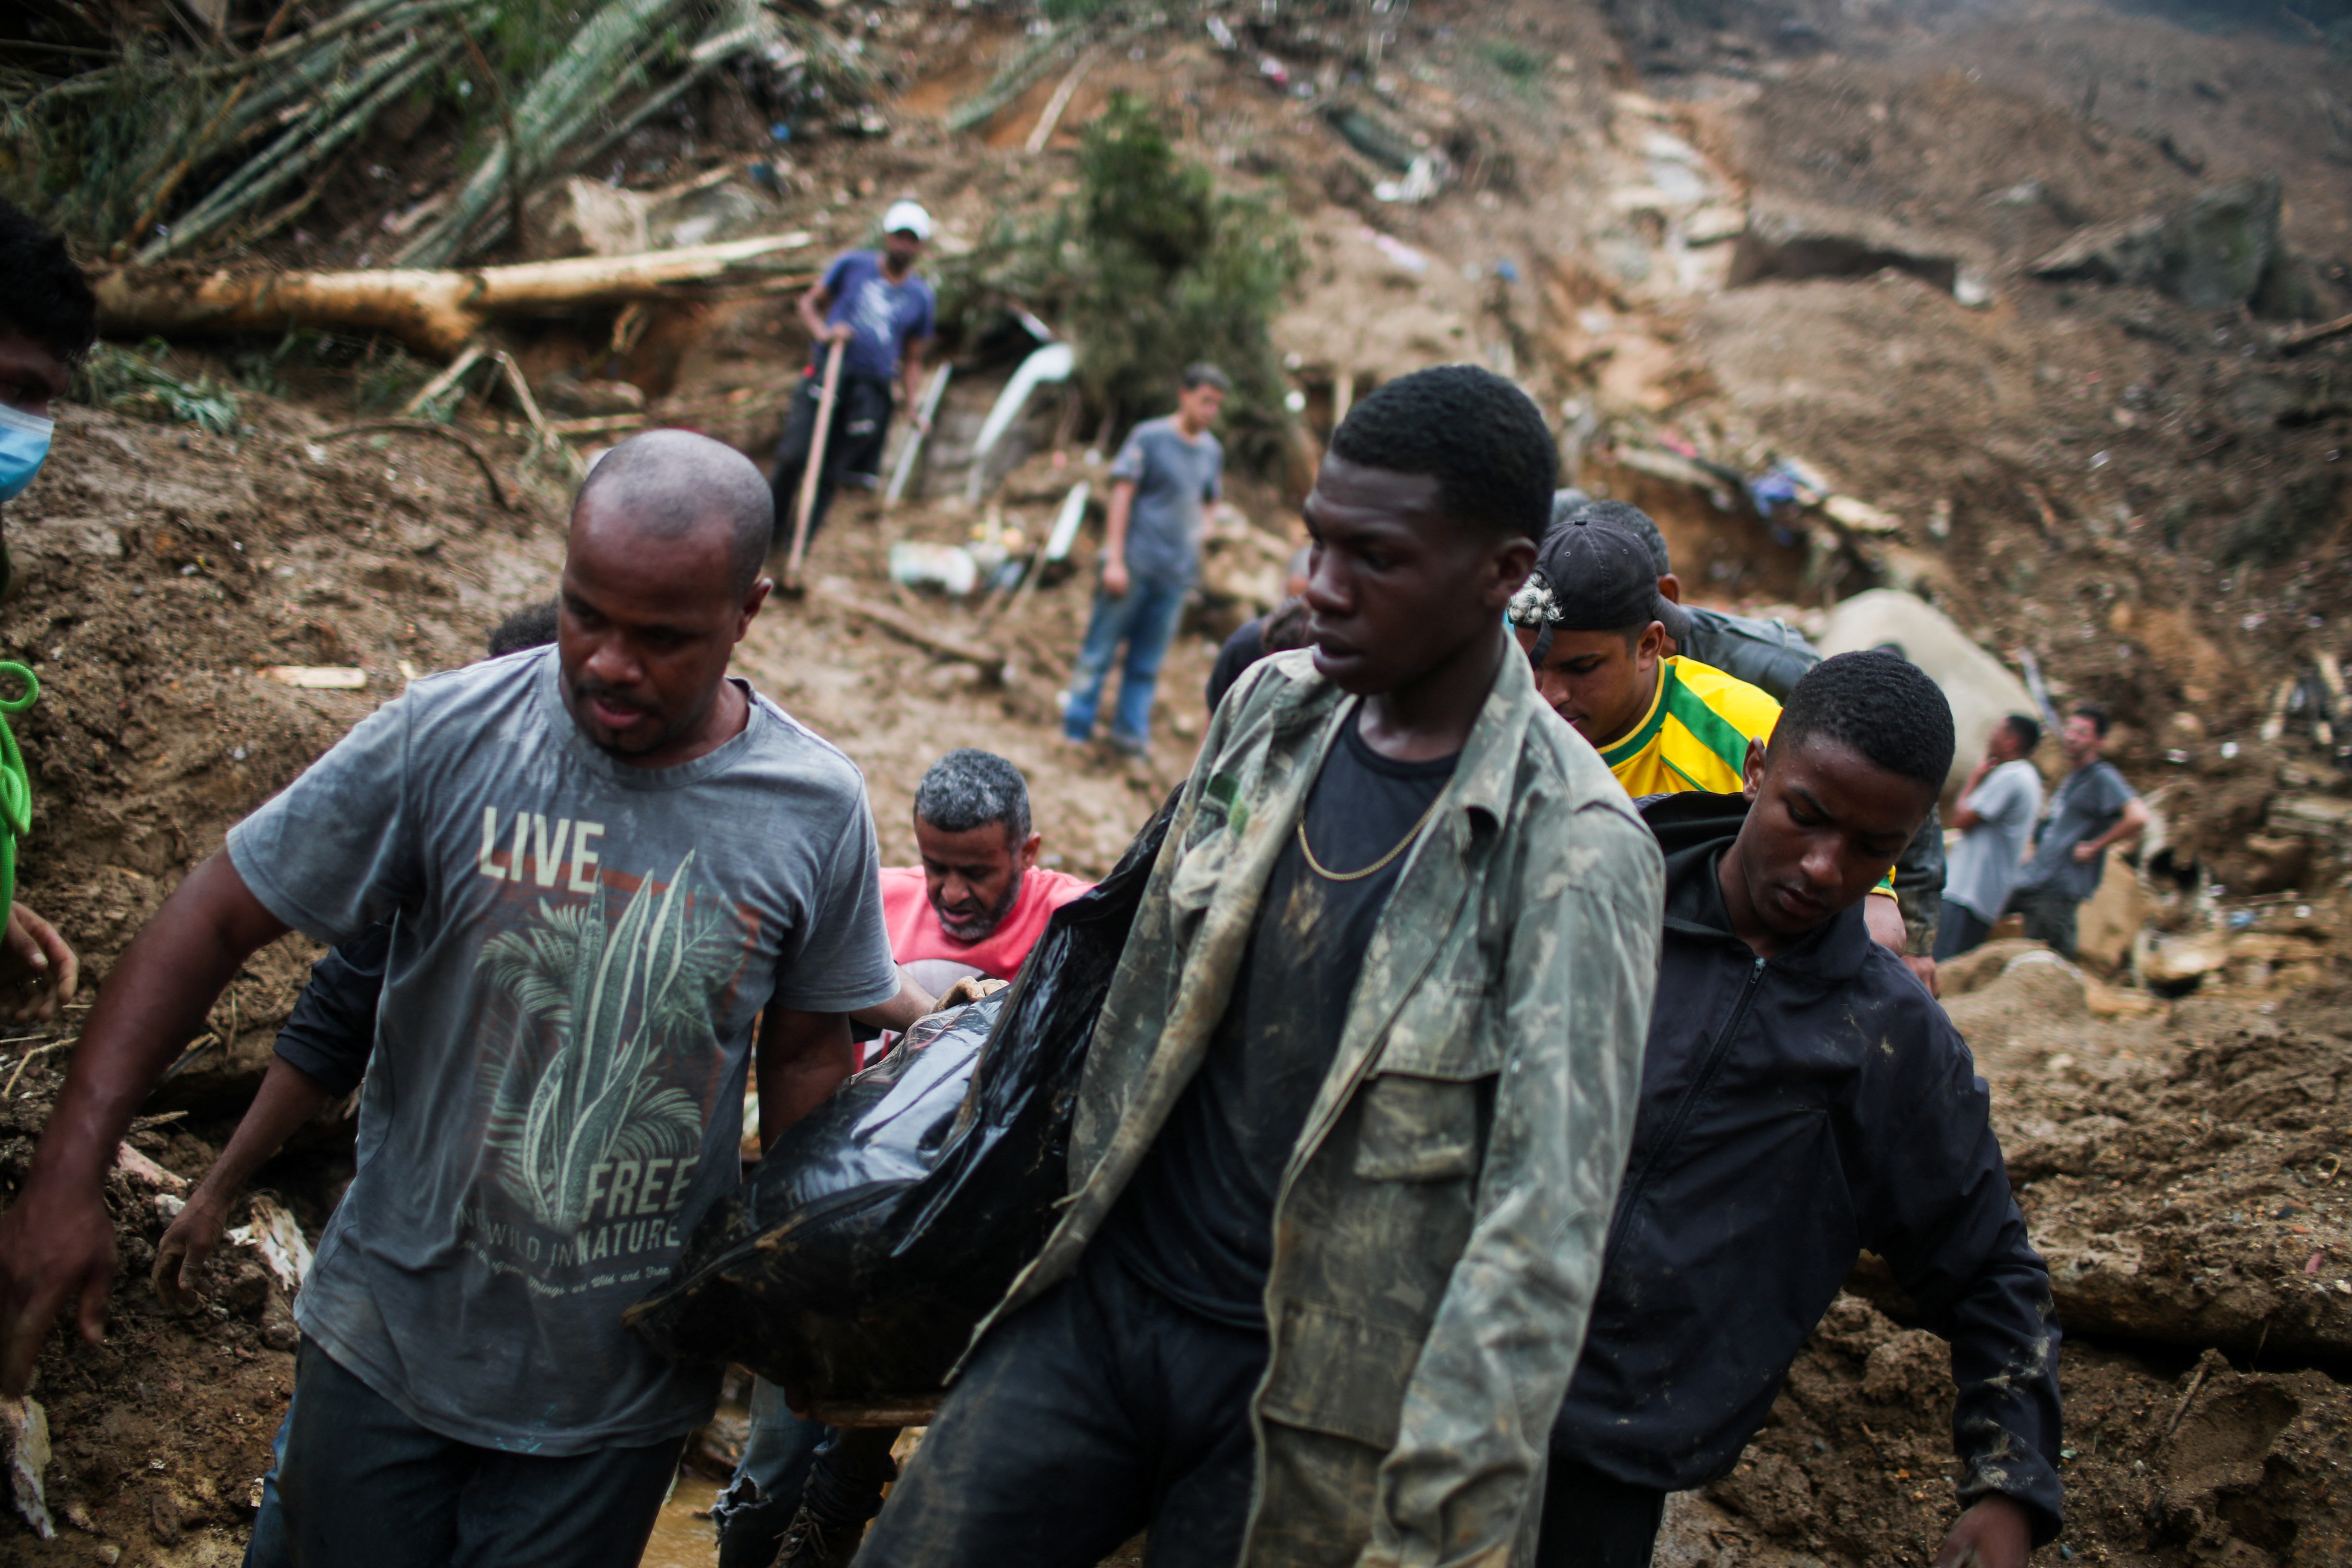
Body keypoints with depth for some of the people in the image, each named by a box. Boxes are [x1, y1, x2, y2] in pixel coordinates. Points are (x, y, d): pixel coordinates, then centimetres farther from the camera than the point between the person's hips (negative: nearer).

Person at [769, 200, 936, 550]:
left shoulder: (922, 297, 12)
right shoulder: (853, 265, 8)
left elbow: (912, 360, 16)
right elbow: (810, 302, 13)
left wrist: (914, 407, 3)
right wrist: (823, 333, -8)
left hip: (872, 391, 1)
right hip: (827, 373, -1)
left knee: (830, 474, 2)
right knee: (794, 456, -16)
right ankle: (769, 526, 4)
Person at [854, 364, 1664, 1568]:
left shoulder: (1576, 854, -17)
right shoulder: (1268, 710, 1)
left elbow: (1544, 1229, -20)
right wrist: (1077, 1208, 16)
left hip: (1299, 1389, -4)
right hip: (1100, 1298, 5)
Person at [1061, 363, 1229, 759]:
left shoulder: (1212, 452, 10)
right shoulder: (1149, 437, -4)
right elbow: (1122, 495, -5)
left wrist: (1192, 561, 11)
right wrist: (1115, 559, -10)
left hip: (1176, 576, 5)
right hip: (1134, 564, -4)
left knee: (1147, 665, 7)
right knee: (1099, 652, 0)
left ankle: (1130, 738, 14)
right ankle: (1075, 732, 7)